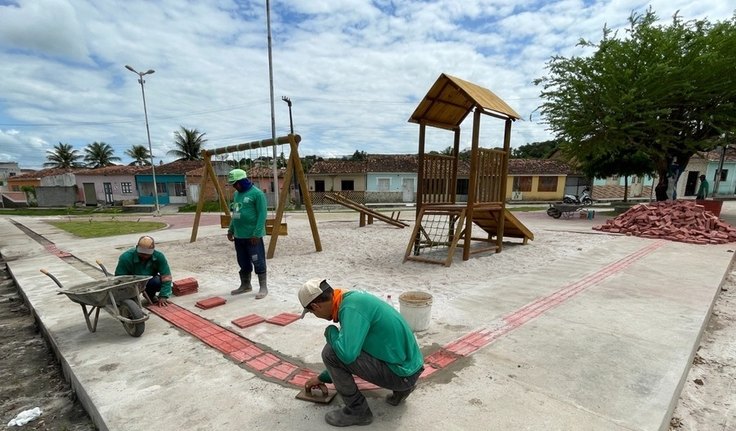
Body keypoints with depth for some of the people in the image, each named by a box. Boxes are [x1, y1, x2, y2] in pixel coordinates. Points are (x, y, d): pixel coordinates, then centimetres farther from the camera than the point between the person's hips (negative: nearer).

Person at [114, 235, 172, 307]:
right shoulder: (126, 257, -27)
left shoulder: (159, 256, -23)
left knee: (158, 281, -31)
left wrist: (163, 296, -27)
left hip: (149, 281, 1)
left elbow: (166, 277, -21)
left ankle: (150, 296, 3)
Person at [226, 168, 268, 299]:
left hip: (252, 236, -8)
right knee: (243, 263, 17)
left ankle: (263, 287, 10)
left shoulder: (257, 193, -11)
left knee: (258, 262, 0)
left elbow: (262, 215, -15)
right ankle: (245, 285, 32)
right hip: (239, 235, 8)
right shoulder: (236, 194, 14)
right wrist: (231, 230, 16)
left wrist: (257, 234, -19)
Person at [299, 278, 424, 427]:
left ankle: (358, 411, 5)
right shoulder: (351, 298, 7)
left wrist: (330, 331, -12)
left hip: (402, 373, -9)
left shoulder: (351, 307, -22)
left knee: (330, 353, -13)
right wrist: (323, 378, 28)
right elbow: (349, 352, 20)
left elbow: (346, 354, -33)